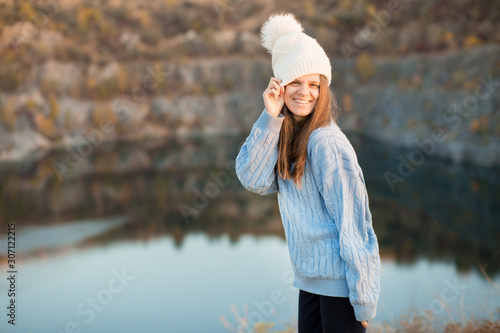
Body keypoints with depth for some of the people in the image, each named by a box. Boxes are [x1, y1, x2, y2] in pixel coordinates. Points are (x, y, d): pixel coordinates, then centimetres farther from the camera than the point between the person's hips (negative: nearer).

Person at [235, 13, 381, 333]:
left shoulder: (326, 142, -19)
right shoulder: (285, 135, 5)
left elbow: (351, 219, -19)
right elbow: (254, 179, -8)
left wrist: (363, 299, -17)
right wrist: (270, 117, -15)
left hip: (340, 281, -7)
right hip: (309, 275, 8)